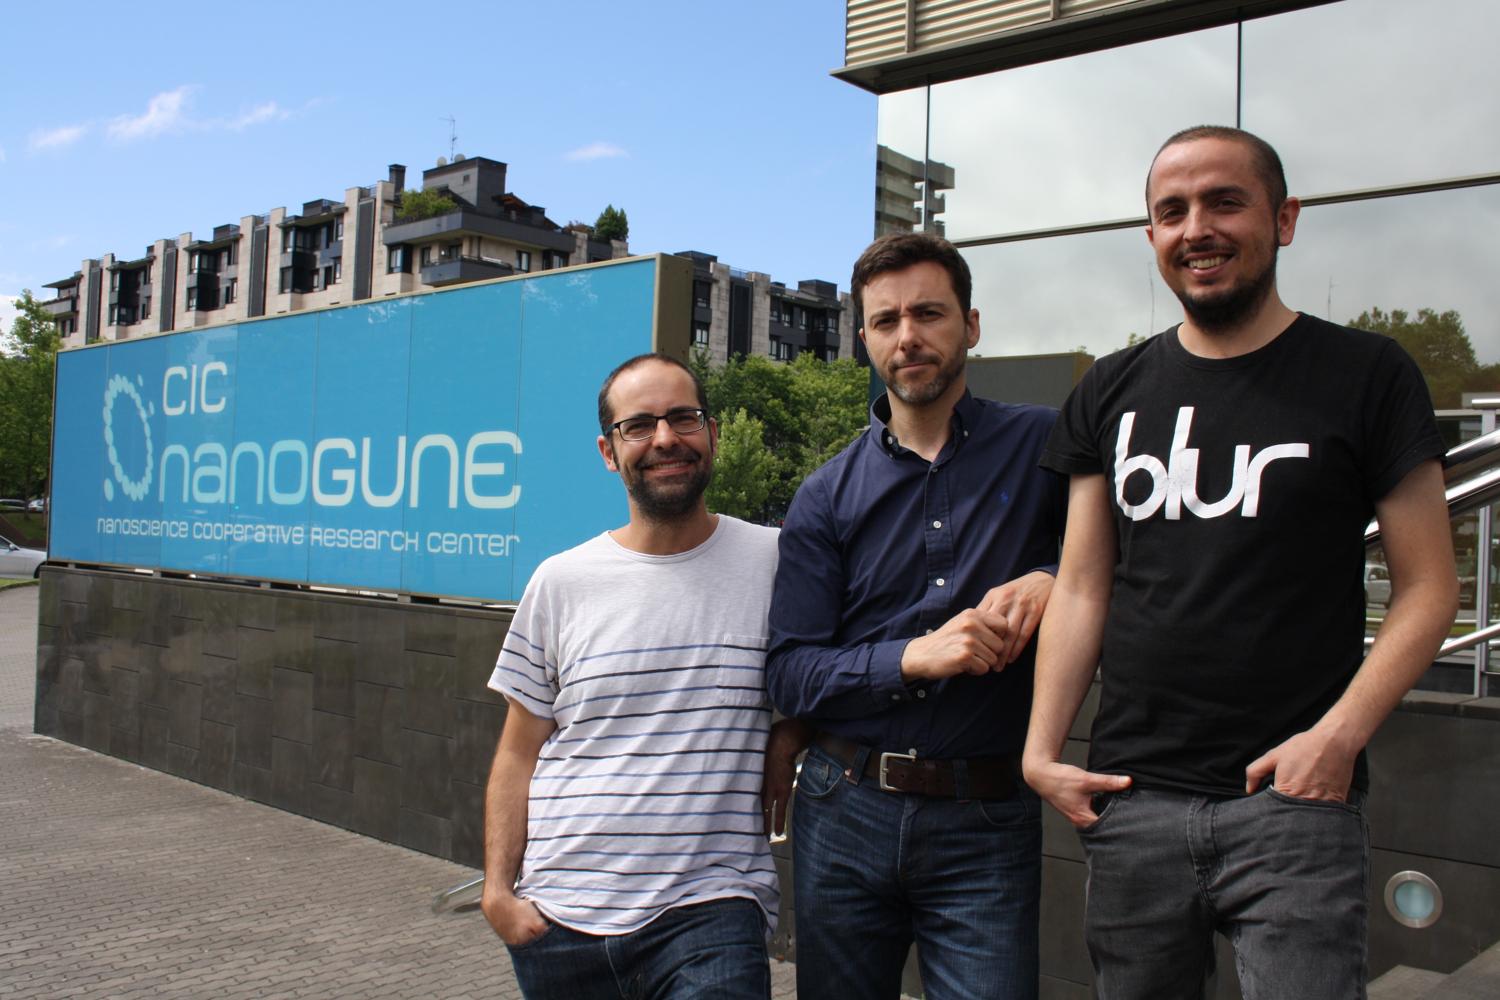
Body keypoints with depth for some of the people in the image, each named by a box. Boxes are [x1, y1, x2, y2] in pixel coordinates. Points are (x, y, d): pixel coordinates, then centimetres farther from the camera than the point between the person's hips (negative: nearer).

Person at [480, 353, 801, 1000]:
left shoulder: (777, 563, 0)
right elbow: (519, 755, 8)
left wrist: (788, 758, -4)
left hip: (711, 909, -2)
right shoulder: (560, 582, 4)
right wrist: (497, 890, 1)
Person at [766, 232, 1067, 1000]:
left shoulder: (1043, 446, 0)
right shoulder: (828, 496, 2)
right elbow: (789, 674, -3)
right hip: (846, 813, 2)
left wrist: (1050, 580, -15)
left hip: (985, 821, -2)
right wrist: (914, 657, -19)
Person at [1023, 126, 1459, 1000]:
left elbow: (1429, 585, -1)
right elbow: (1083, 589, 9)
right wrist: (1042, 750, 0)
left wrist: (1339, 735, -14)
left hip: (1292, 803, -3)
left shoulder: (1367, 376, 1)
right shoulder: (1113, 393, 10)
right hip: (1132, 802, 3)